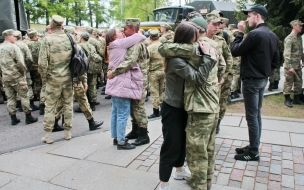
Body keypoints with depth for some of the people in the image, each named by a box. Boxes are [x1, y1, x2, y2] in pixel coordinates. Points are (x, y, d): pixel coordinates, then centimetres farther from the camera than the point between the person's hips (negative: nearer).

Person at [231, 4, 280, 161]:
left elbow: (235, 51, -13)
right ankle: (253, 146, 27)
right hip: (263, 79, 9)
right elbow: (276, 61, 13)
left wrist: (240, 32, -5)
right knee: (256, 115, 16)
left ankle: (253, 152, 9)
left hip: (252, 80, -9)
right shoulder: (273, 35, 10)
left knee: (251, 116, -1)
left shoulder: (255, 34, -19)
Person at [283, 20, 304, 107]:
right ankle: (287, 100, 11)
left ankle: (296, 99, 25)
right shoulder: (289, 39, -14)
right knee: (289, 83, -1)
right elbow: (287, 54, -20)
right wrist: (290, 66, -24)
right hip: (290, 65, -8)